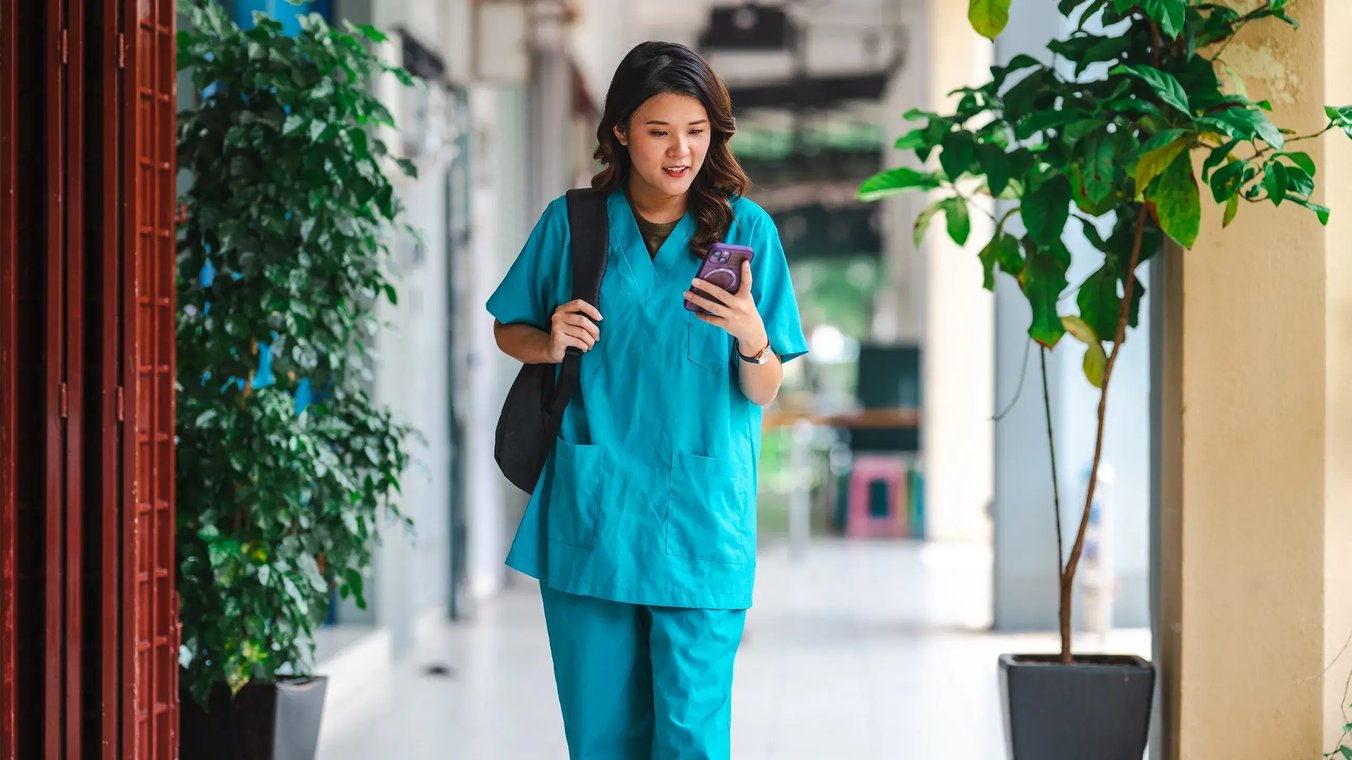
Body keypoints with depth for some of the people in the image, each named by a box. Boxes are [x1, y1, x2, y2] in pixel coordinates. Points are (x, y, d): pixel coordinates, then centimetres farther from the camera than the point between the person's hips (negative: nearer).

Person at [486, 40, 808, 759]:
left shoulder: (744, 228, 0)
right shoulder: (570, 222, 4)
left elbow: (762, 395, 0)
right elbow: (507, 331, 17)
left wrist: (751, 336, -22)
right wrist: (550, 343, -6)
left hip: (699, 519, -1)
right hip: (589, 511, 2)